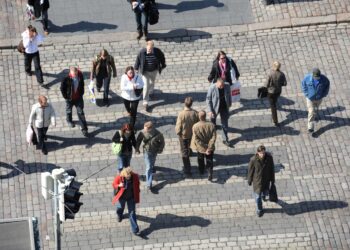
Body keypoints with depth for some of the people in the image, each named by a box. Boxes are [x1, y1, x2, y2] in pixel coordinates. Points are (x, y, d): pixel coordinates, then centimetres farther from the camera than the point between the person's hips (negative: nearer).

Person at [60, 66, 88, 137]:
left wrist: (81, 93, 5)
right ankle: (69, 120, 57)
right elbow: (62, 88, -13)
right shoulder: (66, 79, -27)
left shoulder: (80, 76, -17)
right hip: (70, 98, -1)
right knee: (69, 110, 25)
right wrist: (65, 96, -10)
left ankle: (84, 129, 11)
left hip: (79, 98, 1)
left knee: (81, 113, 2)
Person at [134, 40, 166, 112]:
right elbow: (138, 60, -9)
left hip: (154, 71, 3)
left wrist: (162, 66, 7)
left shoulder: (157, 51, -23)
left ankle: (150, 92, 60)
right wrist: (136, 68, 3)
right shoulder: (142, 52, -26)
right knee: (146, 86, -4)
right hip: (145, 71, -3)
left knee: (152, 82, 27)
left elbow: (162, 57, -3)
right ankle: (145, 103, 4)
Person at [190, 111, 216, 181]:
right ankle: (210, 174, 5)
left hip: (200, 148, 0)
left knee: (200, 160, 28)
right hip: (210, 147, 0)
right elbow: (213, 138, -20)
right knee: (209, 162, 18)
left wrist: (204, 148, -16)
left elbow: (196, 140, -23)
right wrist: (209, 148, -17)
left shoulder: (195, 127, -26)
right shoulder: (211, 125, -22)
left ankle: (201, 171, 49)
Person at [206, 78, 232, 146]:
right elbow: (208, 100, -17)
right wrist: (210, 111, -19)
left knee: (225, 124, 9)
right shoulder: (212, 88, -26)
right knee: (212, 123, 20)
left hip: (224, 108, 2)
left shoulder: (227, 86, -17)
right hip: (214, 108, -2)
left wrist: (229, 103, 18)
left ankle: (225, 140, 22)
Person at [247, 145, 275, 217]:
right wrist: (249, 181, 0)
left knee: (265, 192, 27)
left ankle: (263, 194, 66)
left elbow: (272, 169, -6)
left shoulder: (269, 157, -22)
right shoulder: (253, 160, -29)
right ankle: (259, 210, 39)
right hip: (257, 181, -2)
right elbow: (250, 171, -12)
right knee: (258, 196, 13)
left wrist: (272, 179, 5)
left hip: (266, 180, 2)